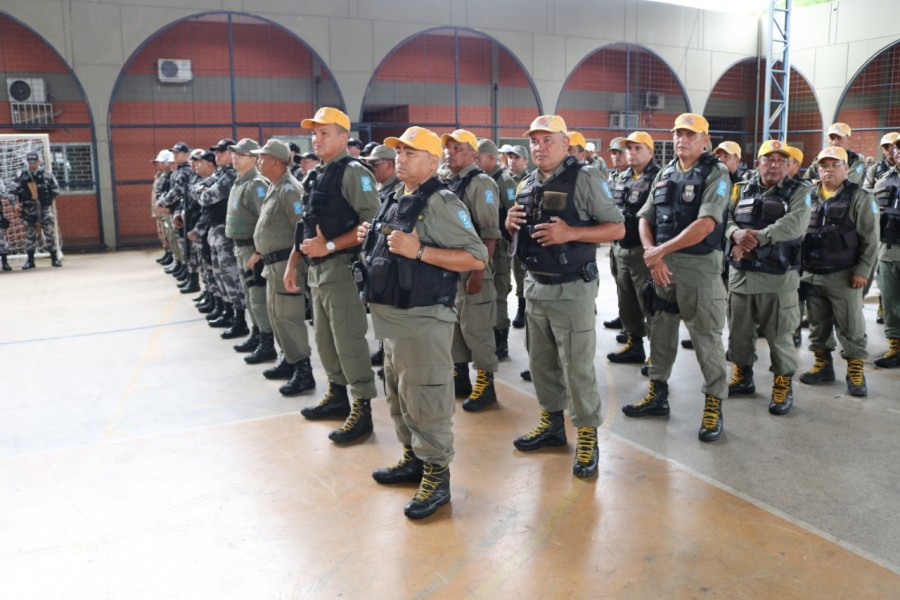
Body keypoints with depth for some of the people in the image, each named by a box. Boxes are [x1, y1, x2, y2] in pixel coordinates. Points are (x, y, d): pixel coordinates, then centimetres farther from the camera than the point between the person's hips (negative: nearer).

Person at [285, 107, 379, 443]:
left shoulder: (353, 172, -10)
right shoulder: (317, 176, 17)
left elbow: (371, 223, -20)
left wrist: (329, 246, -22)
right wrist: (293, 263, 16)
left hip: (341, 267, -9)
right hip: (317, 269, 9)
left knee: (349, 340, -6)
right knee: (325, 338, 17)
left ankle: (362, 410, 3)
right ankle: (338, 395, 31)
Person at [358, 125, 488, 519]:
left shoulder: (442, 203, -13)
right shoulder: (395, 201, 15)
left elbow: (477, 258, -19)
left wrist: (418, 251, -24)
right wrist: (371, 239, 10)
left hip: (423, 320, -9)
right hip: (391, 317, 10)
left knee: (425, 400, -3)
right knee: (398, 396, 19)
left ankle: (436, 476, 10)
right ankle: (413, 458, 34)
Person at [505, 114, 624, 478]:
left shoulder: (584, 179, -9)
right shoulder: (527, 185, 11)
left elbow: (617, 229, -11)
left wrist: (570, 233, -23)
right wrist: (510, 224, -2)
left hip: (571, 289, -7)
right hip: (534, 286, 7)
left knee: (577, 366, -1)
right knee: (541, 362, 16)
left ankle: (587, 437, 11)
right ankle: (552, 423, 31)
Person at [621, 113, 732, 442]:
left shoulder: (715, 174, -8)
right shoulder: (664, 174, 11)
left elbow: (705, 225, -19)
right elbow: (645, 218, 9)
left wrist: (661, 250, -16)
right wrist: (652, 254, -8)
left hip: (699, 265, -6)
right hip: (661, 263, 6)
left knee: (706, 337, 0)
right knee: (661, 330, 14)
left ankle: (714, 405, 11)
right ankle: (658, 393, 27)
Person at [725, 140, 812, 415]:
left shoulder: (798, 193, -1)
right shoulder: (742, 190, 11)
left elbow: (794, 225, -18)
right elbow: (725, 218, 1)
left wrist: (756, 238, -22)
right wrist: (736, 233, -21)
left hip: (778, 277, -4)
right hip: (740, 273, 4)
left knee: (779, 334, 3)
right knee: (739, 330, 13)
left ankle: (783, 385, 18)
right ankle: (743, 375, 31)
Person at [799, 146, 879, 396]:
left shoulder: (859, 197, -3)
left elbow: (870, 239, -6)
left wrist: (863, 270, -12)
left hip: (844, 276, -4)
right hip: (812, 274, 5)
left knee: (851, 327, 1)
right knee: (818, 324, 13)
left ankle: (856, 371, 11)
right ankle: (822, 364, 26)